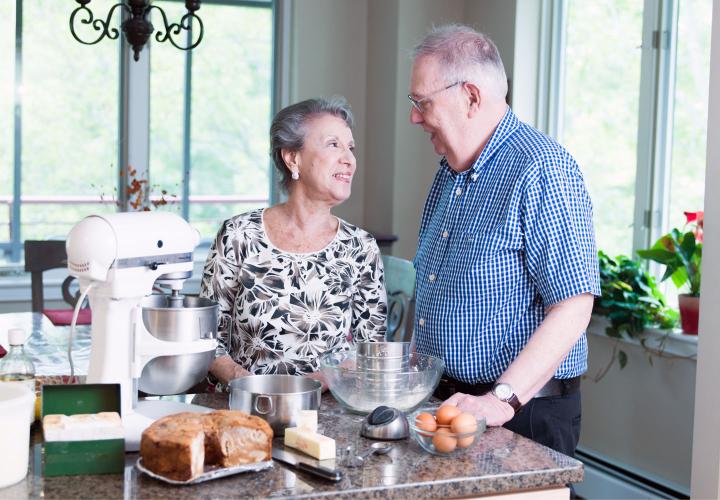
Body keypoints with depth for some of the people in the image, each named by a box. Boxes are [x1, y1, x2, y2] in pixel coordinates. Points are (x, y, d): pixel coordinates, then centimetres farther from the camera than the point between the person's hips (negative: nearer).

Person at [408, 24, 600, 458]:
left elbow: (573, 307, -24)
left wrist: (503, 399, -27)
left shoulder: (542, 170, -18)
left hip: (525, 413, -8)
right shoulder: (450, 173, 11)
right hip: (448, 401, 8)